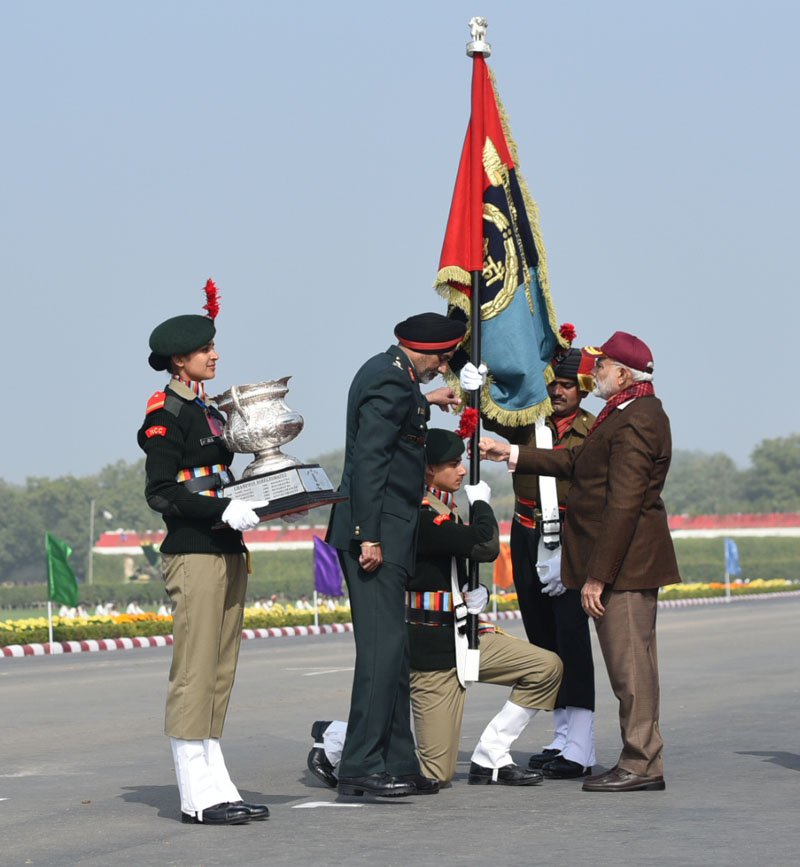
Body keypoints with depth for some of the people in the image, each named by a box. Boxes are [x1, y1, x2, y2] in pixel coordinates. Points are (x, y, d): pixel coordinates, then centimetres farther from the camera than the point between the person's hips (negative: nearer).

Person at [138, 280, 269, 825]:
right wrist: (225, 510, -22)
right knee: (195, 674, -7)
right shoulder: (166, 415, -8)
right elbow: (160, 493, -15)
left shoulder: (208, 412, 18)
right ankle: (199, 796, -5)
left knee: (220, 676, 10)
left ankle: (216, 788, 13)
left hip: (227, 552, 9)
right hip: (193, 554, -9)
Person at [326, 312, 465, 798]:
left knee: (392, 649, 10)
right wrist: (369, 536, -24)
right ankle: (362, 767, -13)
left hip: (384, 533, 11)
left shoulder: (386, 373, 17)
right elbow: (368, 460, -21)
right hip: (377, 532, -11)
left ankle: (397, 763, 13)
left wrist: (424, 401, 49)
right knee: (383, 645, -13)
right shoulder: (390, 382, -13)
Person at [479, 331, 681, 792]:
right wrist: (514, 454, 22)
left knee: (630, 663, -6)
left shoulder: (636, 420, -17)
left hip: (625, 563, -11)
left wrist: (598, 575, -21)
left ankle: (641, 764, -3)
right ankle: (641, 762, 17)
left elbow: (623, 504, -21)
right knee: (630, 665, 12)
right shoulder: (631, 414, 17)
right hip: (627, 564, 11)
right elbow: (577, 463, 23)